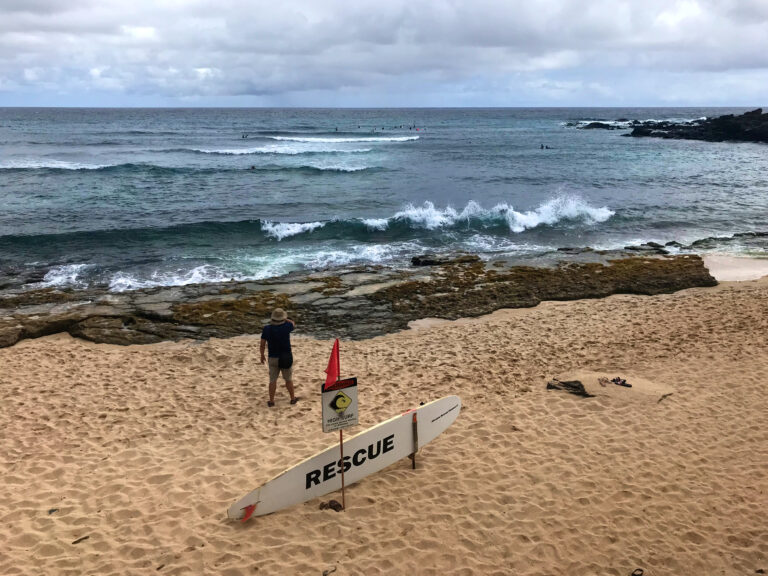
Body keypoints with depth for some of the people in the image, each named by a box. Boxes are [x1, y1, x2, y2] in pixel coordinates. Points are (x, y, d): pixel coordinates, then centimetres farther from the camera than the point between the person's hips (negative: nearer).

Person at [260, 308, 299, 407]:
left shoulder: (267, 329, -11)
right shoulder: (286, 327, -15)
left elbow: (262, 344, -5)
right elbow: (293, 324, 10)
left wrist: (262, 355, 10)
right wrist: (285, 319, 19)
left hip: (273, 358, 1)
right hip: (286, 357, -1)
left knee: (273, 380, 12)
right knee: (288, 379, 15)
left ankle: (271, 401, 17)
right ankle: (293, 398, 28)